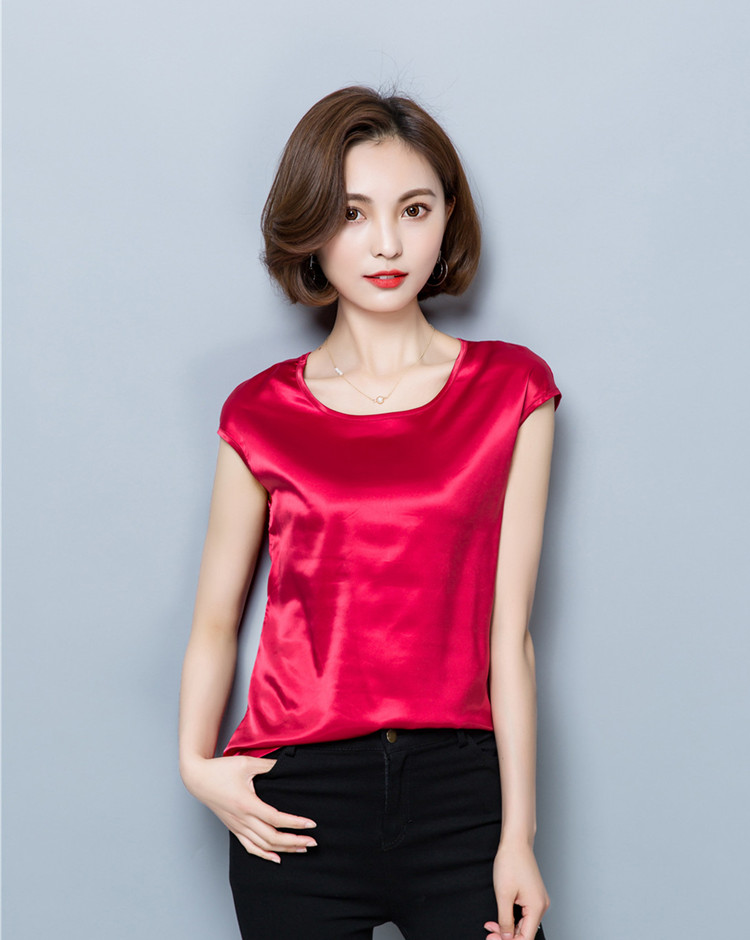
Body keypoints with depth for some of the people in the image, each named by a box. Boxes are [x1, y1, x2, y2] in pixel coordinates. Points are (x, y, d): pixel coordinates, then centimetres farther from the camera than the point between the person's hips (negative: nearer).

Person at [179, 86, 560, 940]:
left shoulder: (512, 390, 2)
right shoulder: (263, 414, 3)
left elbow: (507, 632, -1)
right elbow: (215, 620, 10)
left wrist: (518, 833, -3)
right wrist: (198, 764, -5)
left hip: (461, 791, 0)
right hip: (300, 804, 0)